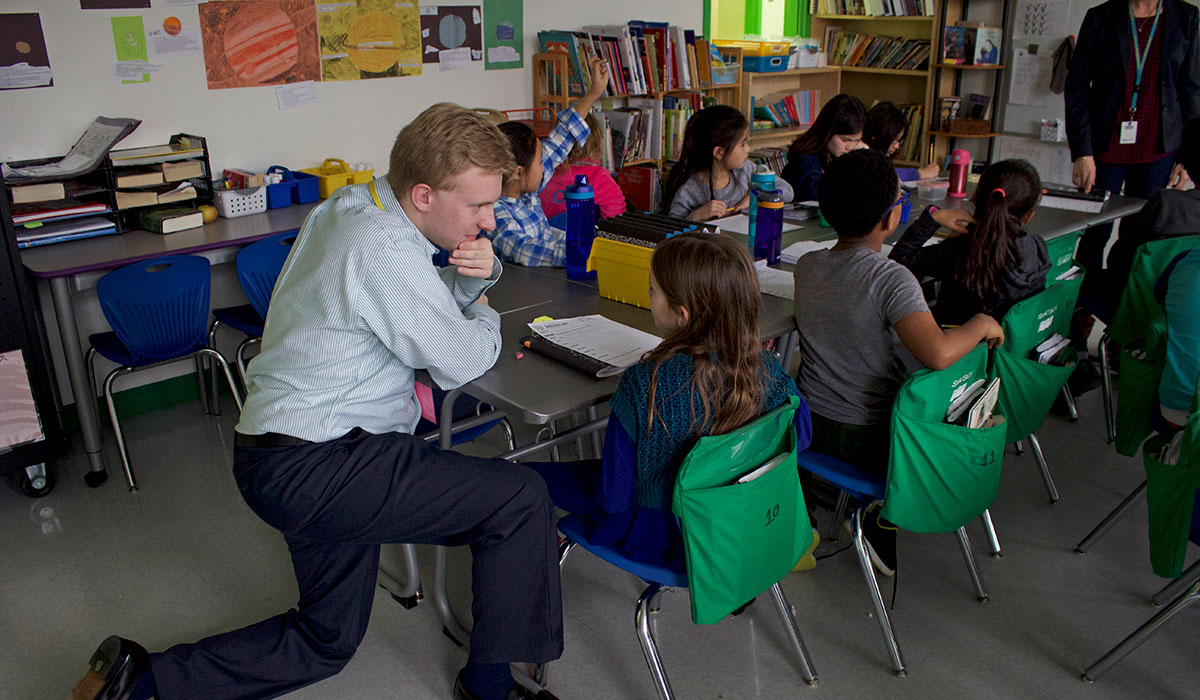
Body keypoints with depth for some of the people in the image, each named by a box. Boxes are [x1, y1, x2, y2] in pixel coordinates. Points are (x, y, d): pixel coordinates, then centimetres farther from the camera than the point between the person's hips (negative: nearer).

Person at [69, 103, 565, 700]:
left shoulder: (351, 205, 9)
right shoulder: (383, 252, -23)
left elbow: (431, 306, 20)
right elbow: (459, 363, -13)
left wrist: (476, 274, -2)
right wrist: (486, 317, 9)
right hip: (315, 468, -10)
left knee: (328, 639, 23)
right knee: (520, 499, -10)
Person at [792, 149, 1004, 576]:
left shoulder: (805, 266, -1)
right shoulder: (891, 279, -23)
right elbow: (938, 355, -35)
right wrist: (981, 324, -14)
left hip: (806, 426, 6)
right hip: (866, 440, -6)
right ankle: (878, 526, 15)